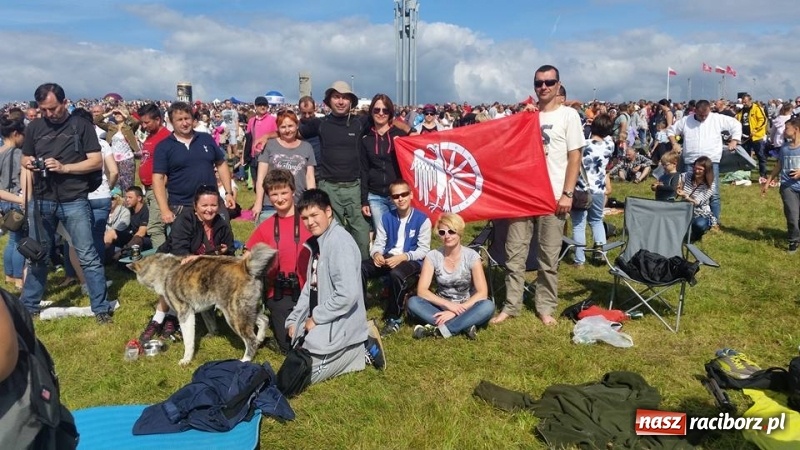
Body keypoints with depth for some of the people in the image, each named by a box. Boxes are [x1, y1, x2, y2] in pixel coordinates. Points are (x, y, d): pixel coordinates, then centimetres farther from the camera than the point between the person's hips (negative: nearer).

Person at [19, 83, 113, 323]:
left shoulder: (82, 126, -1)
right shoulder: (34, 127, 9)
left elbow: (97, 162, -6)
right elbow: (24, 159, 18)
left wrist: (64, 168, -18)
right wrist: (28, 163, -6)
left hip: (74, 202, -4)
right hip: (41, 201, 4)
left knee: (87, 256, -1)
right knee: (37, 255, 15)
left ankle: (101, 307, 7)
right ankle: (28, 305, 29)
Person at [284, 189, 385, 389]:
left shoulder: (339, 241, -23)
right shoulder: (317, 241, 8)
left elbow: (348, 294, -29)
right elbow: (311, 286, 16)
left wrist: (315, 318, -17)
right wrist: (295, 319, 7)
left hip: (339, 324, -10)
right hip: (322, 319, 10)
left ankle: (364, 349, 2)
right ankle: (359, 345, 13)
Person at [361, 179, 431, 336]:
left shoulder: (422, 219, -5)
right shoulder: (387, 218, 8)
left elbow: (424, 250, -8)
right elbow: (379, 243, 7)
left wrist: (403, 257, -24)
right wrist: (376, 254, -17)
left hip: (412, 260, -4)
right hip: (388, 257, 4)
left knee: (396, 274, -39)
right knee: (360, 268, -23)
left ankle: (394, 319, -19)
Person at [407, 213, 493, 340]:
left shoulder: (471, 256, -11)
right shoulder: (433, 256, -7)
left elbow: (482, 293, -15)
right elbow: (422, 290, -13)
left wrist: (455, 312, -24)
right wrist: (448, 304, -26)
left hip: (465, 308, -1)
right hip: (441, 307, 1)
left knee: (488, 306, -32)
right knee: (413, 302, -27)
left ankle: (438, 329, -30)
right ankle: (464, 326, -31)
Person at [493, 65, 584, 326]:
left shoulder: (568, 115, 1)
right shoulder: (526, 114, 12)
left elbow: (574, 158, -2)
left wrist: (567, 194, -9)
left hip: (552, 196, -3)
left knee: (549, 256, 4)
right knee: (515, 252, 4)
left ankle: (546, 307, 17)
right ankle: (511, 305, 13)